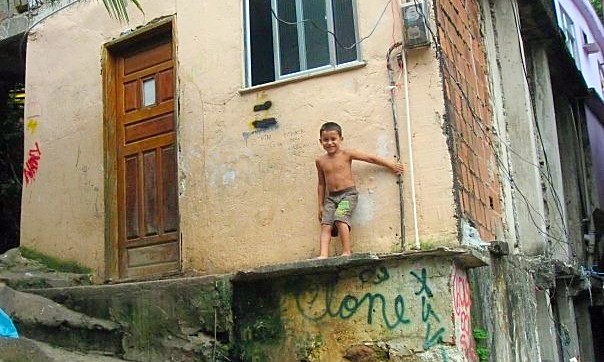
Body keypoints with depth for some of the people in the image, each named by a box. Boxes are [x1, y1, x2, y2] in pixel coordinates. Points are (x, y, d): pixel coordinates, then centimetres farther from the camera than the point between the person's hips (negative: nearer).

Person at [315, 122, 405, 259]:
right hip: (330, 197, 4)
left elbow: (370, 158, -1)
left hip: (348, 193, -4)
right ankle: (323, 255, -22)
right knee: (326, 225, -13)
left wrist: (391, 165, -2)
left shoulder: (346, 154, -2)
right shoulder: (320, 161, 8)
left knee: (340, 218, -26)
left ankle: (347, 251, -20)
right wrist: (321, 205, 15)